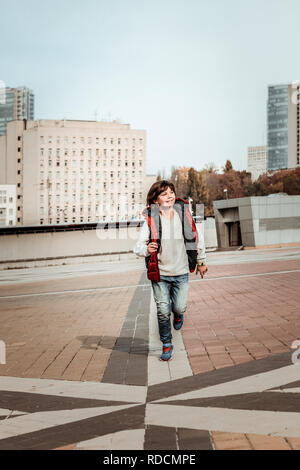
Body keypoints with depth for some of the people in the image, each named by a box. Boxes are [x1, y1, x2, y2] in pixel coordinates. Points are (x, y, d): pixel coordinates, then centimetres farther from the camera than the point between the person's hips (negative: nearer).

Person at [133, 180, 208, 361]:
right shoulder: (151, 220, -9)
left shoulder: (184, 215, -3)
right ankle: (167, 345, 23)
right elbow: (138, 246, -9)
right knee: (163, 312, 1)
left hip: (181, 273, 1)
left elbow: (198, 239, 11)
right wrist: (146, 249, -31)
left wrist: (201, 261, 18)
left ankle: (179, 314, 42)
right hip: (159, 273, -1)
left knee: (179, 308, 3)